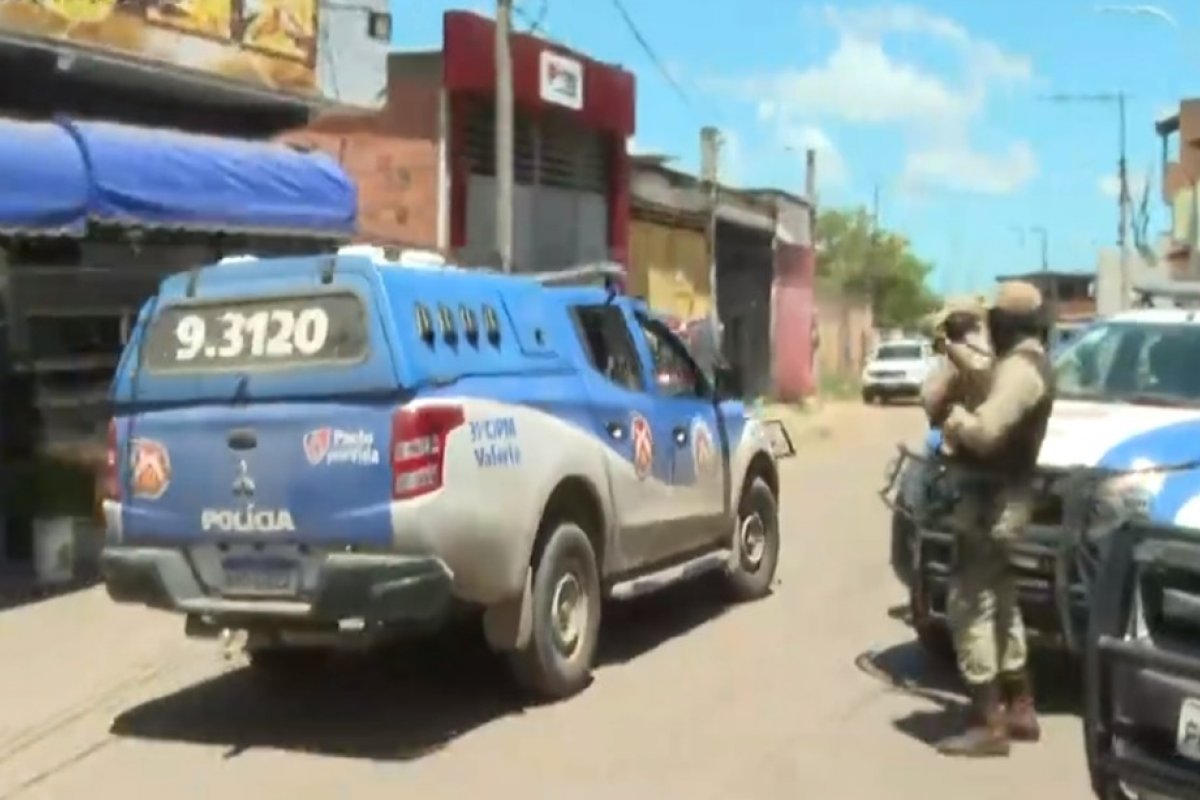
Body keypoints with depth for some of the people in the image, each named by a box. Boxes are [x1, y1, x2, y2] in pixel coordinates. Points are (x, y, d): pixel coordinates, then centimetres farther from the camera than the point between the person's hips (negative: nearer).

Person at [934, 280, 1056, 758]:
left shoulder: (1019, 368, -20)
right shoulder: (1029, 363, 14)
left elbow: (985, 432, -29)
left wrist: (956, 416, -10)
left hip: (994, 500, -11)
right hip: (1004, 497, 11)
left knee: (970, 607, -8)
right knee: (999, 604, 18)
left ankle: (987, 724, -6)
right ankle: (1019, 709, 27)